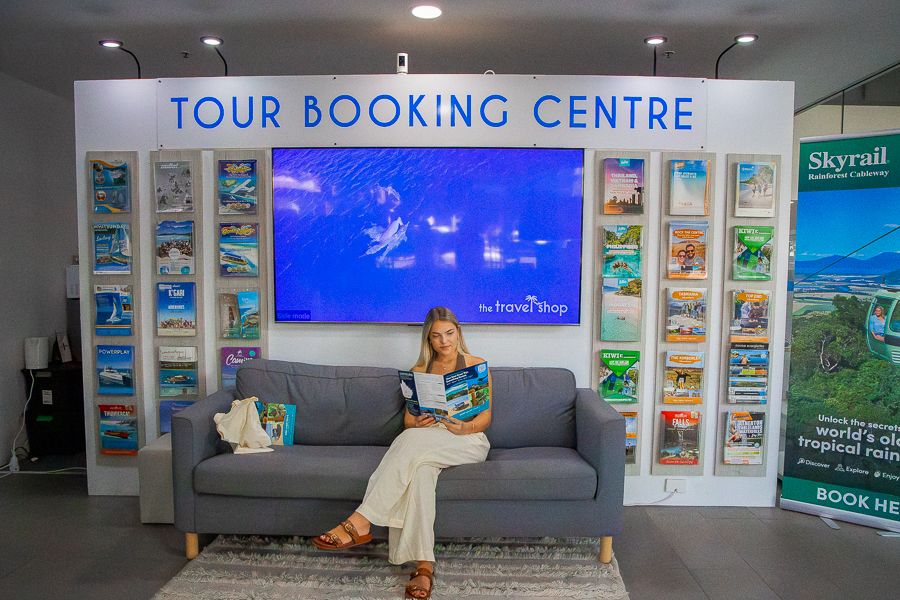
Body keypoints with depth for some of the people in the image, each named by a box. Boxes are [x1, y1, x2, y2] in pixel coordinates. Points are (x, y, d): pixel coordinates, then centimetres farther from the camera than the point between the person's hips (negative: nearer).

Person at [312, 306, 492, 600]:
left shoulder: (477, 365, 6)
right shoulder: (419, 371, 14)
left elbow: (485, 418, 2)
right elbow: (408, 421, 11)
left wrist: (463, 427, -20)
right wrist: (418, 423, -14)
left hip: (469, 441, -2)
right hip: (427, 444, 3)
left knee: (414, 441, -36)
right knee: (420, 470, -38)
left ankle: (360, 522, -40)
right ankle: (424, 565, -41)